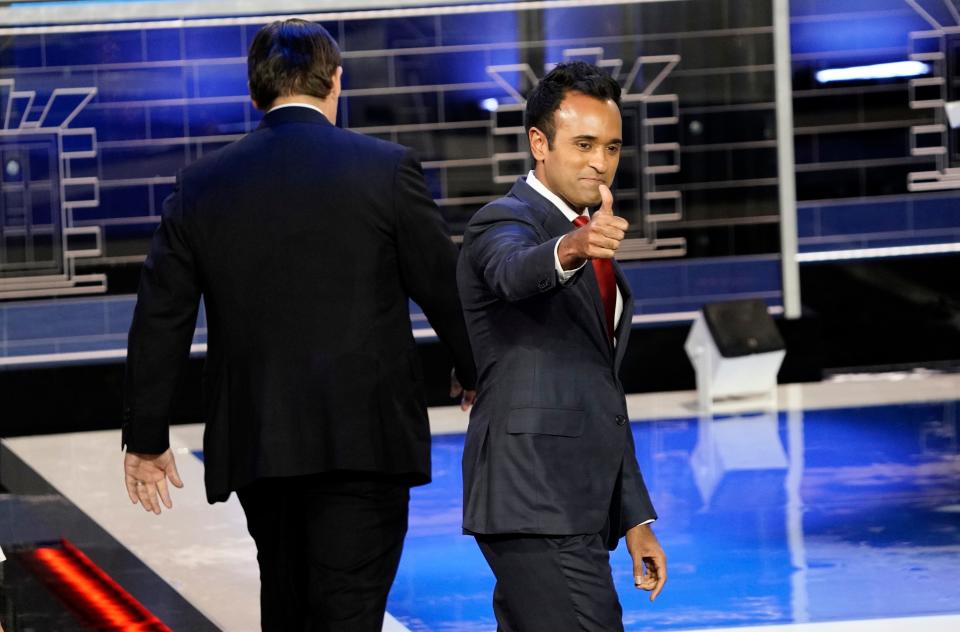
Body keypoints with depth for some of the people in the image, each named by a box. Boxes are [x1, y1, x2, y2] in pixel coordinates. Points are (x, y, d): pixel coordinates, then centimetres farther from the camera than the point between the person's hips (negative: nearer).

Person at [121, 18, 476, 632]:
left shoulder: (200, 186, 3)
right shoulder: (387, 168, -5)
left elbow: (160, 322, 6)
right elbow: (445, 288, 2)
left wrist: (146, 440, 14)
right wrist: (474, 374, 21)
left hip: (255, 444, 4)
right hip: (365, 437, -3)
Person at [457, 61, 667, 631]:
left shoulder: (595, 244, 21)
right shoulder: (505, 222, -6)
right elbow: (516, 273, -33)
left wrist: (634, 518, 22)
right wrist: (572, 248, -55)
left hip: (576, 509, 9)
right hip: (534, 505, -9)